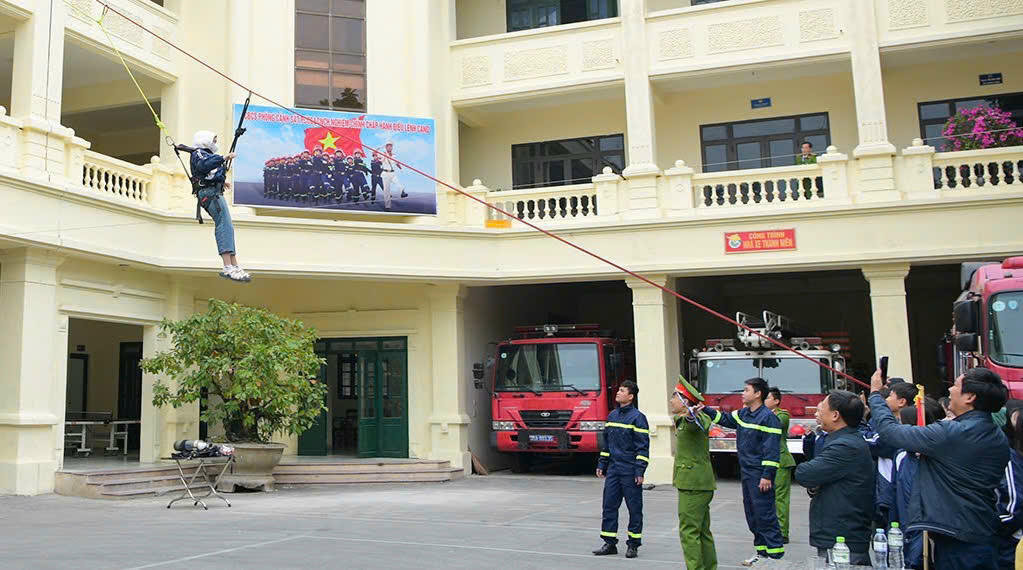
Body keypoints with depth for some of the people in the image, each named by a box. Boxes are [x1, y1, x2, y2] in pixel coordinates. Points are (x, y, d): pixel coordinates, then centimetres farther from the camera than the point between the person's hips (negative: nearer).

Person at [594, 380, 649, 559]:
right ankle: (610, 543, 13)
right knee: (609, 505, 6)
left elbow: (643, 447, -10)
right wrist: (601, 464, 16)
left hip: (630, 471, -6)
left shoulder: (637, 417, -8)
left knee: (634, 508, 3)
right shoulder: (612, 415, 12)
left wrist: (639, 471, -15)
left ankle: (633, 545, 12)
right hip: (613, 469, 6)